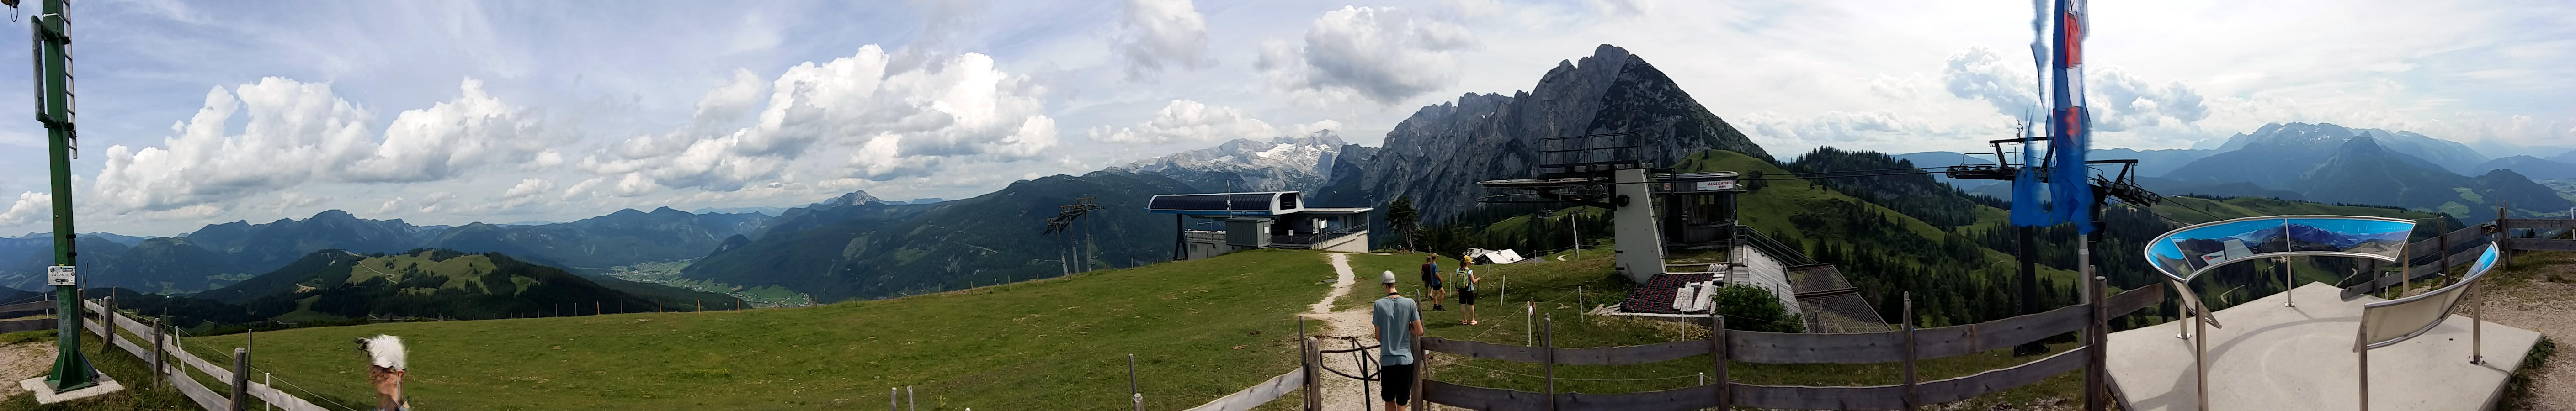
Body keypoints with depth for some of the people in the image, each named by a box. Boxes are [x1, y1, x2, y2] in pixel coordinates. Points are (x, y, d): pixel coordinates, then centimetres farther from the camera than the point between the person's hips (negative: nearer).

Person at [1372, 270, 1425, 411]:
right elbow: (1419, 332, -5)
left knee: (1389, 400, 17)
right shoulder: (1409, 303, -7)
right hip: (1405, 359, 0)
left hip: (1387, 360, 0)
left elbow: (1378, 336, -2)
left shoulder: (1379, 305, -8)